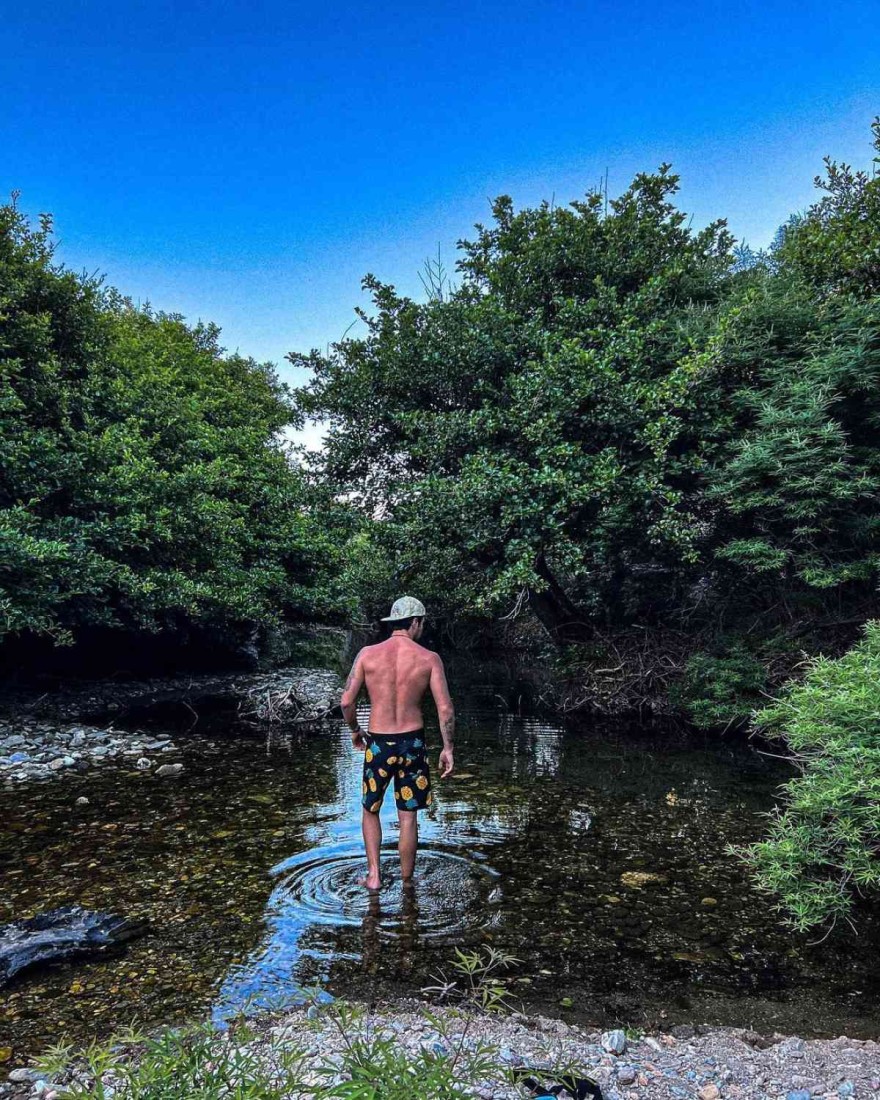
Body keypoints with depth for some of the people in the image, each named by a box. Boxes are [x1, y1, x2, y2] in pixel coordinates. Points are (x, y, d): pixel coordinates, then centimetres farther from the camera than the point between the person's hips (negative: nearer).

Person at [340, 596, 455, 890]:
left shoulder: (368, 654, -6)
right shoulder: (429, 658, -7)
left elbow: (347, 701, -6)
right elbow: (445, 709, -9)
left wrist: (354, 730, 13)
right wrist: (448, 748, 2)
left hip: (377, 744, 0)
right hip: (412, 743, 0)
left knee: (370, 810, 23)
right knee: (408, 817, 14)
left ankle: (374, 875, 20)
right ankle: (406, 882, 26)